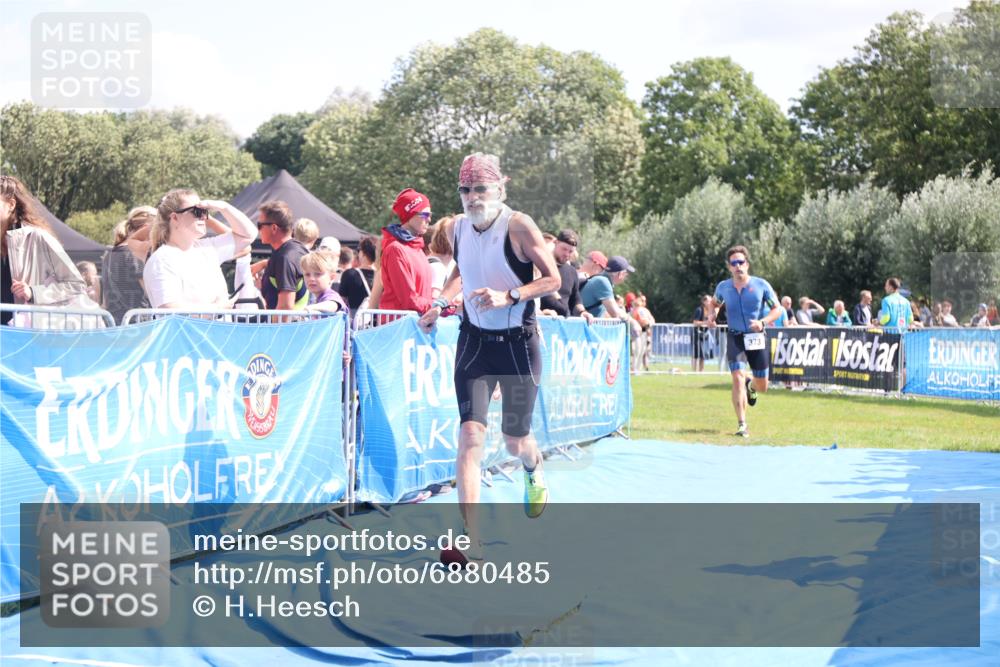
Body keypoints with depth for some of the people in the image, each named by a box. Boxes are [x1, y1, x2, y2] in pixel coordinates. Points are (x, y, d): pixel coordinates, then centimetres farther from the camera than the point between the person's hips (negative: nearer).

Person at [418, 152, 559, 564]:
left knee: (514, 441, 8)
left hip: (518, 344, -3)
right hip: (474, 341, 3)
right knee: (470, 434, -13)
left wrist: (508, 296, -25)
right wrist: (440, 303, 5)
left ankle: (533, 469, 50)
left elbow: (553, 279, -12)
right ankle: (472, 542, -16)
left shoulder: (518, 225, -14)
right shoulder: (459, 228, 2)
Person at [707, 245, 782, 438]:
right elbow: (715, 303, 23)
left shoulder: (761, 285, -5)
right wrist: (712, 314, 0)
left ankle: (751, 386, 46)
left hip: (756, 338, 0)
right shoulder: (723, 287, 2)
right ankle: (742, 424, -14)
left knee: (762, 387, 7)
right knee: (737, 378, -19)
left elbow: (777, 309, 1)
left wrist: (763, 322, -17)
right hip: (735, 337, 0)